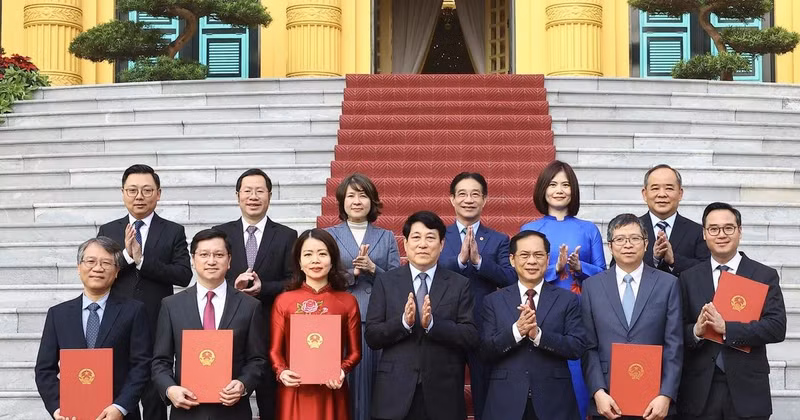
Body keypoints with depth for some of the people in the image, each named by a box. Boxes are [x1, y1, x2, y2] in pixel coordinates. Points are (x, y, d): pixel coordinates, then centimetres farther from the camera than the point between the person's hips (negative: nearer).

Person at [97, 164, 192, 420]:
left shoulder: (174, 232, 3)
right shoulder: (107, 231, 8)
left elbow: (184, 276, -8)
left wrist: (142, 260, -17)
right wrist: (126, 255, -17)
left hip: (157, 328, -2)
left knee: (155, 399, 5)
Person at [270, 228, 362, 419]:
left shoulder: (348, 302, 2)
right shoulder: (283, 301, 2)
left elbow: (354, 351, 6)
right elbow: (275, 350, 5)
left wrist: (342, 371, -12)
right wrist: (281, 372, -13)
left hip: (331, 392, 0)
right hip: (294, 392, 0)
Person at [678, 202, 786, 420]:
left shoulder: (765, 276, 2)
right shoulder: (689, 278, 6)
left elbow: (777, 327, -9)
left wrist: (725, 328, -18)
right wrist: (696, 331, -18)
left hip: (747, 391, -1)